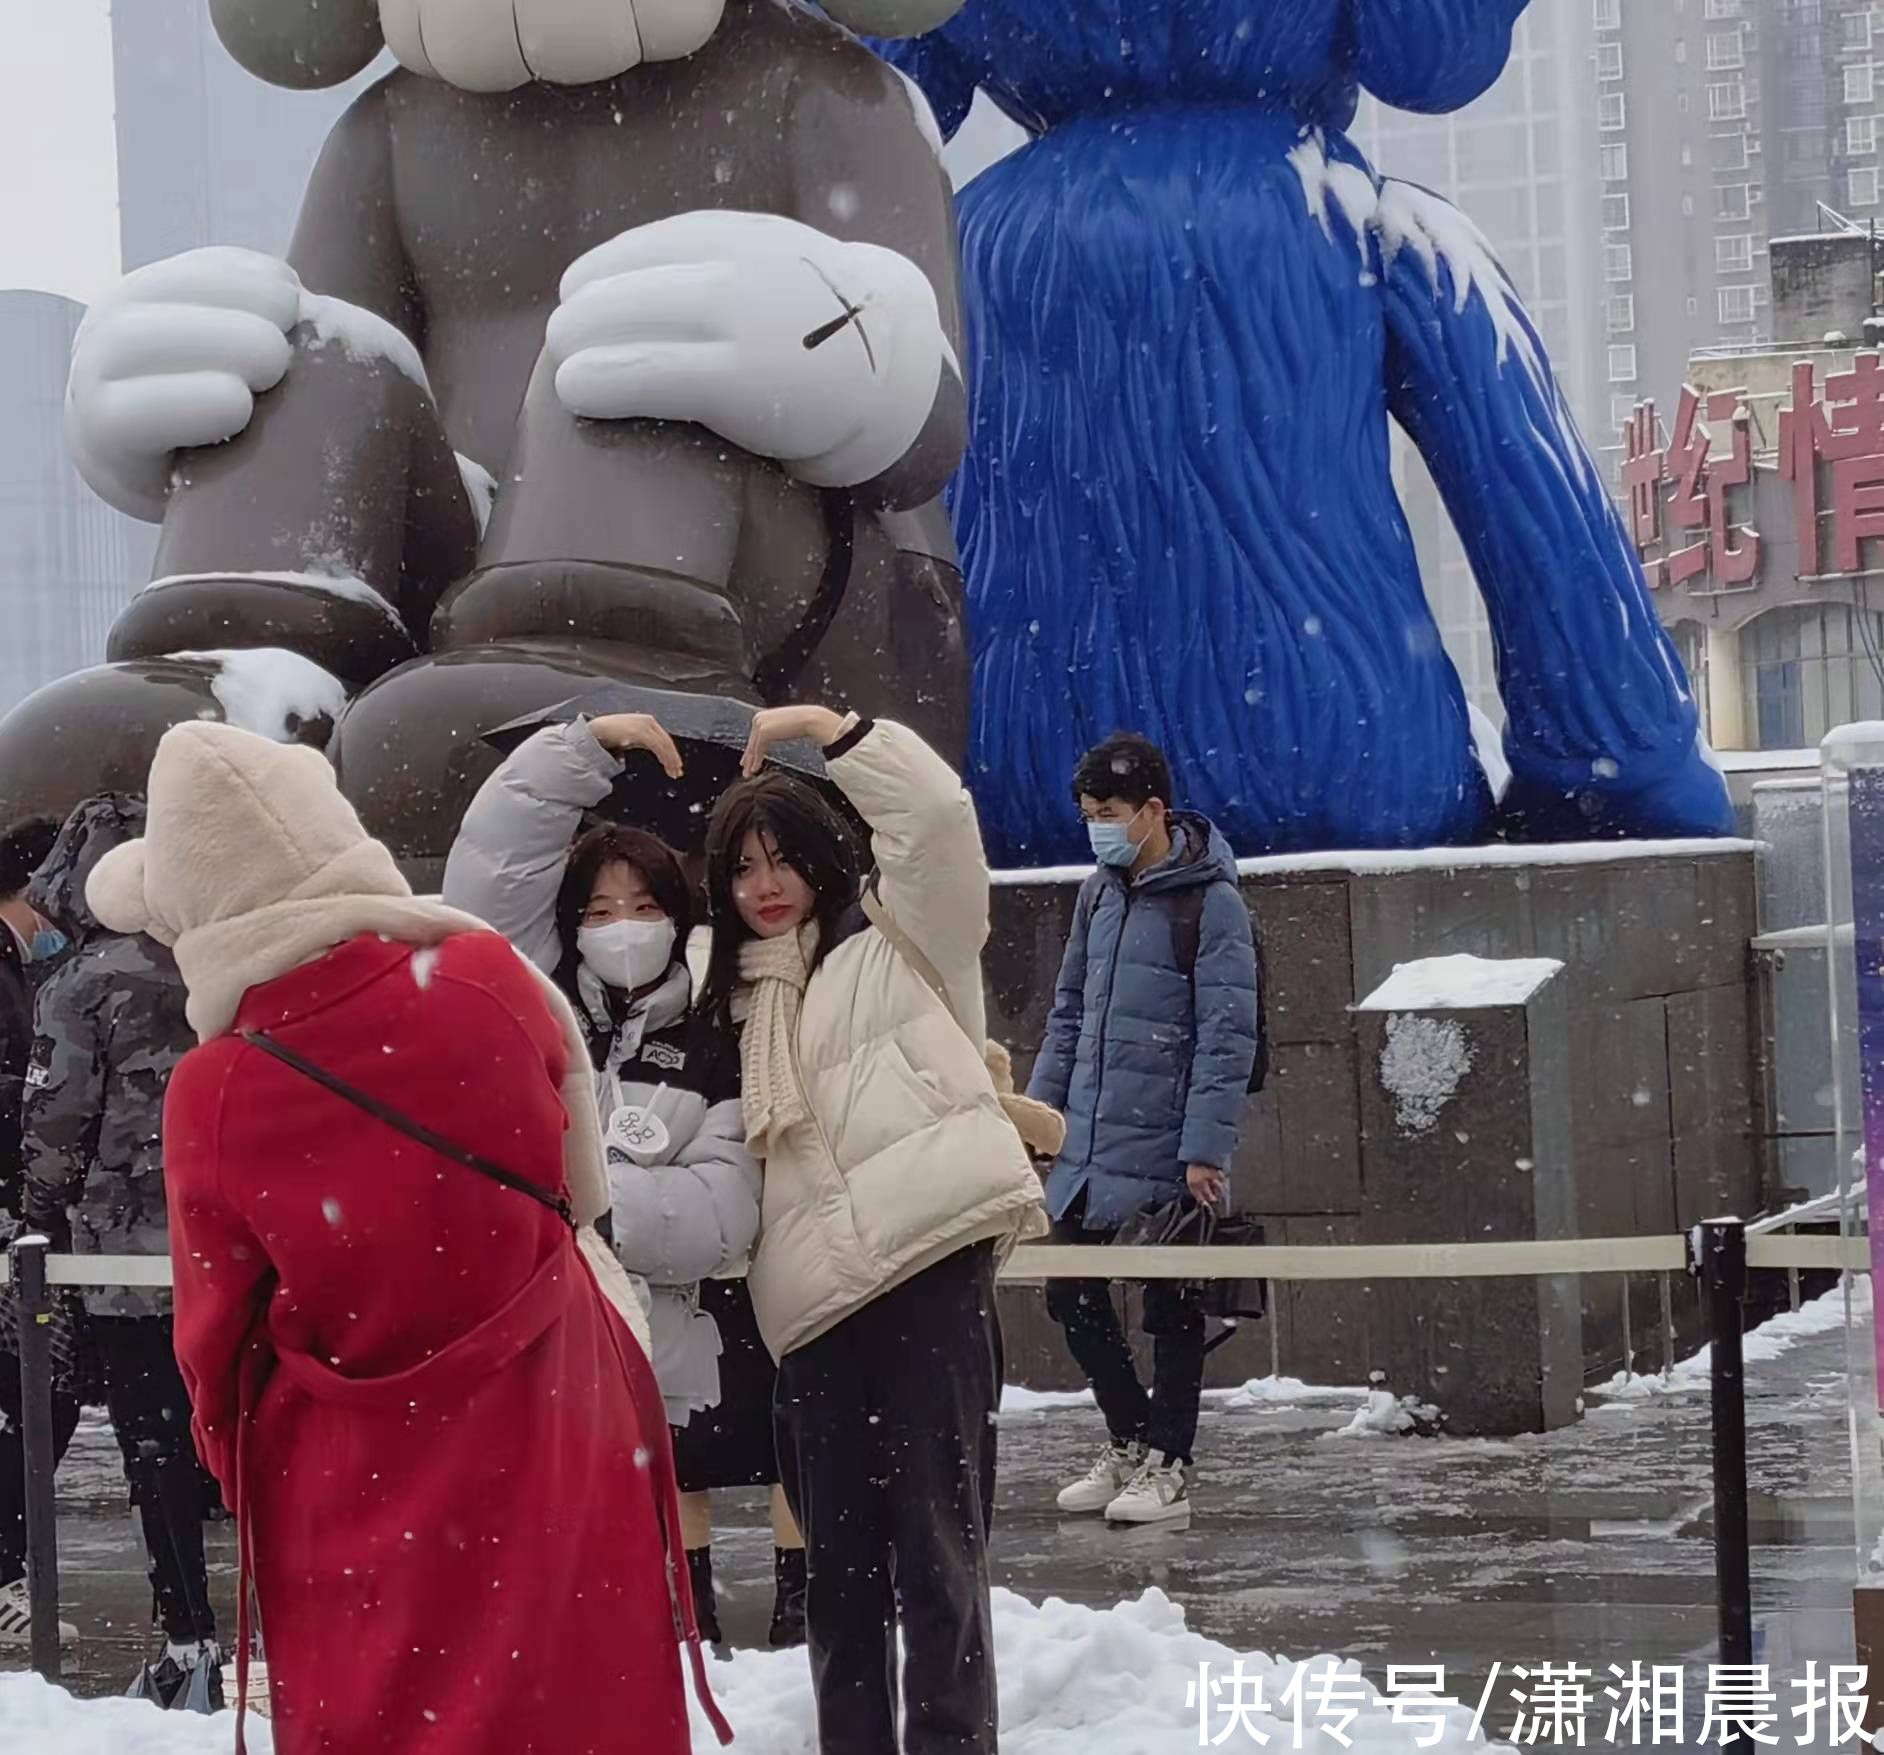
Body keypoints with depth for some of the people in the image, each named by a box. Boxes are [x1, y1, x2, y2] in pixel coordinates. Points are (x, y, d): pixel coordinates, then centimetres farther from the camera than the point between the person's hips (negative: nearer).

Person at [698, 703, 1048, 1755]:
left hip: (929, 1271, -5)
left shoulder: (899, 940, 10)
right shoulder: (742, 999, 26)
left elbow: (939, 818, -5)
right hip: (819, 1304, 6)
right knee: (841, 1562, 5)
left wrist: (830, 731, -2)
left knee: (936, 1551, -9)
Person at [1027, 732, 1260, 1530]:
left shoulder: (1210, 903, -11)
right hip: (1088, 1148, 7)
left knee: (1171, 1309, 3)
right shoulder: (1098, 894, 11)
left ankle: (1167, 1466, 12)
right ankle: (1130, 1441, 27)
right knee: (1072, 1296, 11)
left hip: (1168, 1156, -7)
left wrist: (1205, 1148, -18)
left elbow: (1228, 1036, -14)